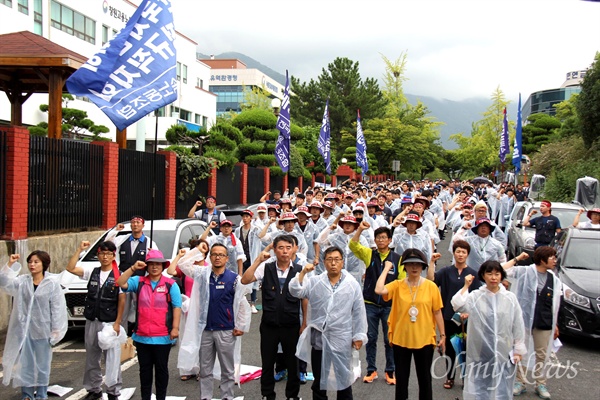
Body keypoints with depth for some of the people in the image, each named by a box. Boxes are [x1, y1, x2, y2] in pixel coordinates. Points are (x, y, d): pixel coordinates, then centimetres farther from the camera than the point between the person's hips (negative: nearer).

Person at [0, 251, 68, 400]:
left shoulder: (52, 283, -8)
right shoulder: (22, 281, 2)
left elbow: (57, 308, -7)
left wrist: (56, 331, -9)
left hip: (42, 330, -3)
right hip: (24, 330, 3)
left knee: (42, 364, 9)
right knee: (25, 363, 10)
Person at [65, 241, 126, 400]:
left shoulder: (119, 276, -6)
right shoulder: (92, 272, 5)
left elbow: (122, 301, -7)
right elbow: (71, 268, -5)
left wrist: (117, 323, -11)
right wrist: (79, 250, -10)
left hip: (110, 323, -4)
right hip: (91, 322, 4)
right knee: (91, 358, 14)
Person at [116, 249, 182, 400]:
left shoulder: (171, 284, -2)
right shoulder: (139, 282, 6)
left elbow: (177, 307, -5)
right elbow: (121, 283, -6)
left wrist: (175, 327, -12)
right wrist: (133, 268, -15)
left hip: (163, 337, -3)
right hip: (142, 336, 3)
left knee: (161, 368, 9)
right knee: (145, 369, 13)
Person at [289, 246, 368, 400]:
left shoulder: (353, 285, -2)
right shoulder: (314, 282, 2)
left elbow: (359, 312, 0)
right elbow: (295, 291, -8)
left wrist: (359, 335, -2)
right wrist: (303, 273, -18)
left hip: (342, 340, -1)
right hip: (319, 339, 1)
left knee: (344, 378, 11)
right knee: (319, 379, 14)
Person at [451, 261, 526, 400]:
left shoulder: (510, 298, 1)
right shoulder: (475, 296, -1)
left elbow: (518, 325, 4)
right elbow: (458, 305, -18)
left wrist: (518, 350, 2)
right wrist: (466, 286, -11)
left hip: (503, 351, 1)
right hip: (480, 352, 0)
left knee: (501, 386, 9)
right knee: (480, 384, 8)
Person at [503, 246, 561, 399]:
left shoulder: (554, 280, 5)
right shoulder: (525, 272, -7)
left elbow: (554, 305, 11)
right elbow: (503, 271, -17)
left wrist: (555, 325, 12)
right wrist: (517, 259, -9)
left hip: (544, 324, 3)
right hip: (524, 320, -3)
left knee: (542, 354, 11)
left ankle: (541, 384, 25)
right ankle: (520, 382, 21)